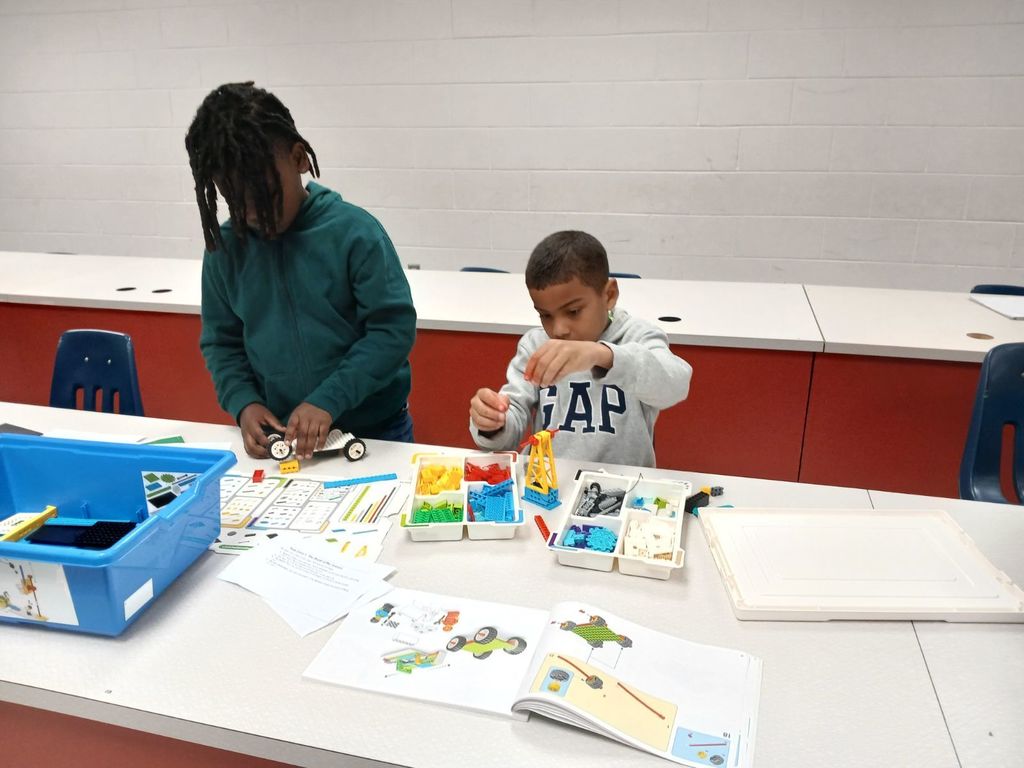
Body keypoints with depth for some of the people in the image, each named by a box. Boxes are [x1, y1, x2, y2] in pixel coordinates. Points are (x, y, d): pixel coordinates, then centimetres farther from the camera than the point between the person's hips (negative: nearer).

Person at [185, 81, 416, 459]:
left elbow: (394, 328, -15)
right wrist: (243, 403, -11)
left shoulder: (353, 230, -14)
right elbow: (221, 341, 6)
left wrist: (329, 400, -22)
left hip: (373, 431, -2)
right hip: (280, 436, 3)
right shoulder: (225, 247, -3)